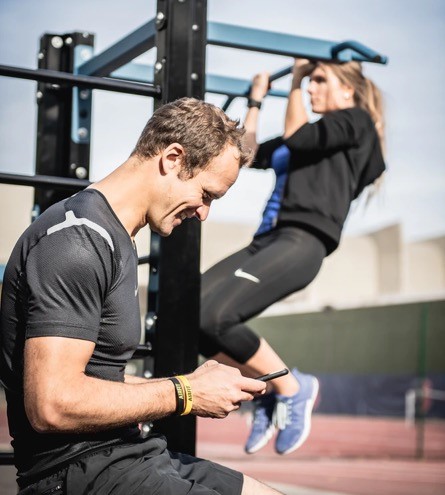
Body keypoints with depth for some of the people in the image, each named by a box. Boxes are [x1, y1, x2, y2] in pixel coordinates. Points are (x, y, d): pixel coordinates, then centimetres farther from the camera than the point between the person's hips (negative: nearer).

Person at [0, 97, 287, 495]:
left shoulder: (116, 239, 16)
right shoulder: (78, 239, -16)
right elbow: (52, 405, -24)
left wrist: (196, 384, 6)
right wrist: (185, 394, -14)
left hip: (124, 454, 10)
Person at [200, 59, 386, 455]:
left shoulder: (356, 122, 7)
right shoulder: (319, 134, 29)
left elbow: (296, 137, -6)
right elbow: (248, 153, 33)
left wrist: (295, 83, 8)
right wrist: (256, 100, 37)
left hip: (303, 241, -9)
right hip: (267, 239, 9)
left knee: (213, 315, -26)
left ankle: (291, 387, -5)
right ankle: (266, 392, 6)